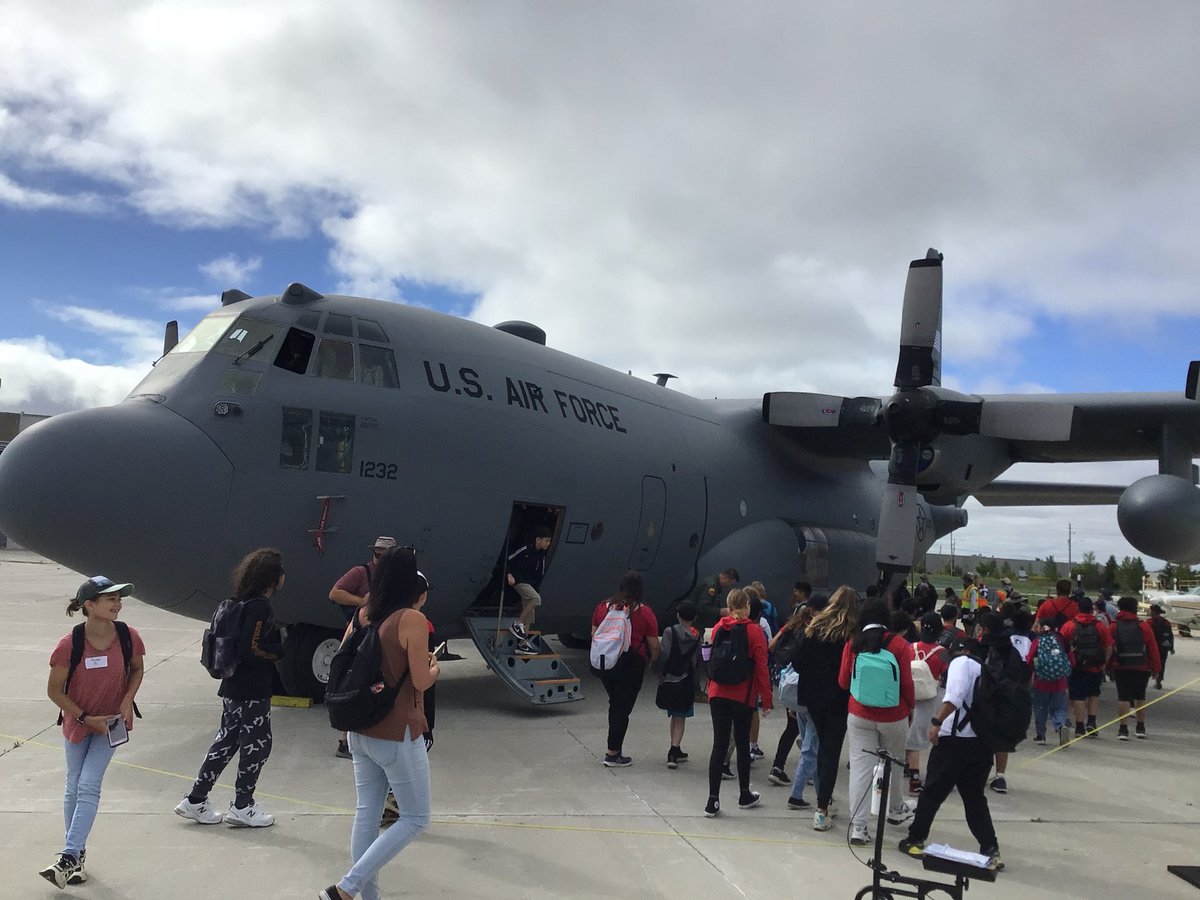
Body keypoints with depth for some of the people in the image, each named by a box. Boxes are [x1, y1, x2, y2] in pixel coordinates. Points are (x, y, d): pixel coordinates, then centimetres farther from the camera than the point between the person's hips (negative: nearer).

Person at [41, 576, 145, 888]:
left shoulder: (128, 636, -17)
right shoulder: (69, 645, -22)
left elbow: (137, 669, 3)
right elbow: (54, 690, -11)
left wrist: (128, 699, -12)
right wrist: (86, 718, -15)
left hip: (111, 722, 0)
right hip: (77, 723, 0)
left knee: (88, 786, -9)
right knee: (74, 788, 11)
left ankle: (68, 859, -7)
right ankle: (79, 853, 27)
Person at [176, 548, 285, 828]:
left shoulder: (242, 602, 9)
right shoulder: (259, 607, -20)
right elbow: (251, 648, -25)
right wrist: (282, 650, -13)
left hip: (233, 688, 9)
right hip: (252, 691, -9)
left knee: (226, 740, 17)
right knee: (257, 744, 4)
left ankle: (195, 800, 23)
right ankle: (242, 808, 14)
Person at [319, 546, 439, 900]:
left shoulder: (363, 615, 2)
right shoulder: (412, 619, -18)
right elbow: (421, 681, -16)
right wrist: (434, 667, 5)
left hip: (361, 730, 7)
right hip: (397, 735, -7)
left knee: (366, 813, 14)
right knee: (415, 818, 7)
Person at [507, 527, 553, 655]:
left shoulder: (542, 555, 6)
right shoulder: (524, 550, -16)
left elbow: (540, 574, 16)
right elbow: (508, 560, -11)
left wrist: (536, 587, 12)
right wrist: (509, 575, -19)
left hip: (530, 584, 8)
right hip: (519, 581, -8)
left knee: (529, 615, 4)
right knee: (536, 599, -29)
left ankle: (522, 644, 9)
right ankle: (517, 625, -18)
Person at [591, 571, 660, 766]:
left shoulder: (603, 606, 0)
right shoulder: (644, 613, -10)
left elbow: (594, 635, 8)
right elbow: (654, 646, -9)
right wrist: (652, 660, 11)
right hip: (631, 664, -4)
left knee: (615, 704, 21)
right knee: (623, 708, 7)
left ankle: (615, 748, 24)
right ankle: (613, 754, 12)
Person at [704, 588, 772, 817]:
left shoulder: (718, 628, 2)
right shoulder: (754, 632, -9)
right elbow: (761, 669, -8)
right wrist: (766, 700, -1)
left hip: (718, 693, 3)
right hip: (743, 697, -3)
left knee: (719, 745, 4)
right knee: (742, 744, 12)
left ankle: (713, 800, -1)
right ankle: (745, 796, 27)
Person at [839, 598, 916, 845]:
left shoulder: (852, 644, -5)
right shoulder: (899, 644, -10)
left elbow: (843, 682, 1)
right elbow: (907, 683, -7)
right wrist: (911, 707, 10)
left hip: (860, 716, 0)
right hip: (894, 716, 0)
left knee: (860, 768, 2)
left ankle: (857, 826, -1)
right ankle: (895, 809, 41)